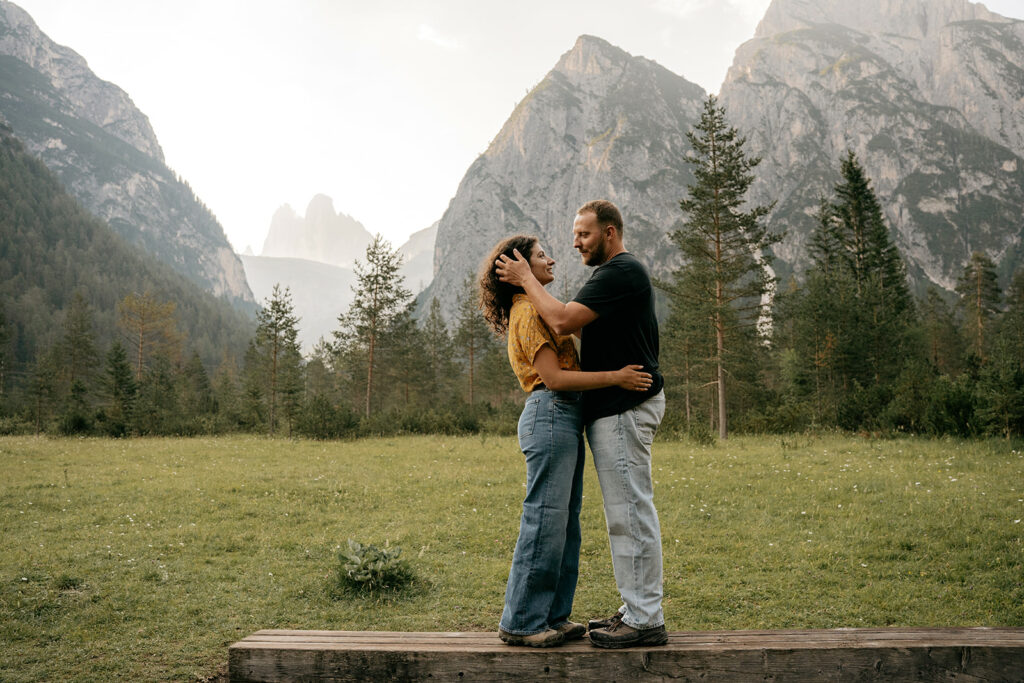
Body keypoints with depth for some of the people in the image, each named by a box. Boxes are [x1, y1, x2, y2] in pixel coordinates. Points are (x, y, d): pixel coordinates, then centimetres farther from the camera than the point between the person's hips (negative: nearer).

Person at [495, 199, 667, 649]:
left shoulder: (622, 272, -14)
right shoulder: (614, 273, 21)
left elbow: (563, 320, -21)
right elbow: (570, 325, 21)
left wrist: (526, 280, -10)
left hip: (625, 407, -11)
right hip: (614, 408, 11)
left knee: (630, 511, -7)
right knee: (627, 513, 13)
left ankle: (646, 621, -2)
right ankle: (637, 610, 20)